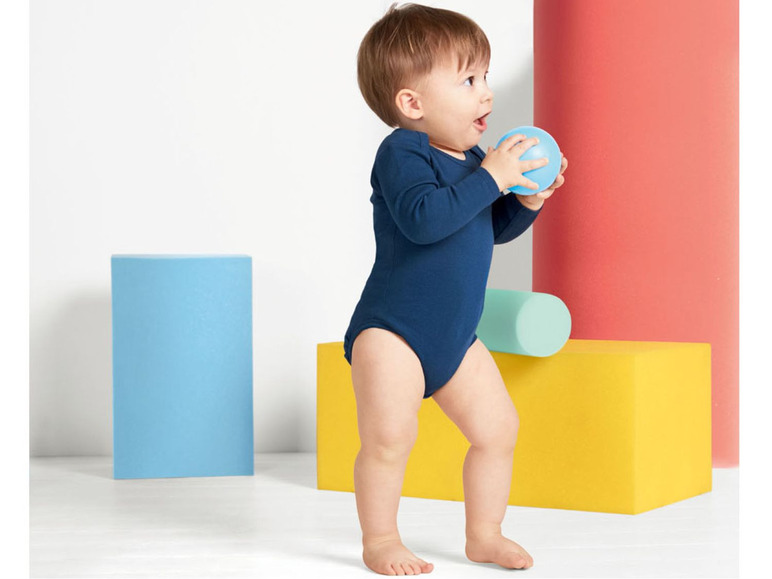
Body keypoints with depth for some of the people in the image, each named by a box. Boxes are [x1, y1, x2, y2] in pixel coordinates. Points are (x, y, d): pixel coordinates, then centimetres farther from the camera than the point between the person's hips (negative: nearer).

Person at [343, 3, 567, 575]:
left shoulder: (472, 158, 9)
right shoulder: (402, 154, -18)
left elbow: (493, 229, 18)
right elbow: (423, 217, -35)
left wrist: (528, 200, -1)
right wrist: (490, 178, -30)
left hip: (454, 336, 8)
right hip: (391, 332, -8)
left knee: (498, 427, 8)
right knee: (389, 436, -16)